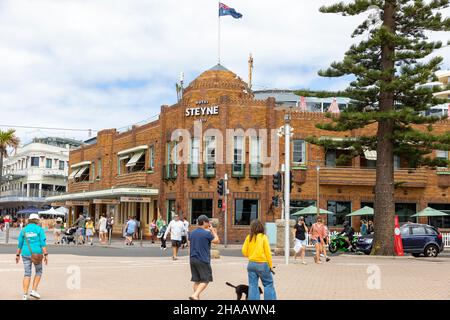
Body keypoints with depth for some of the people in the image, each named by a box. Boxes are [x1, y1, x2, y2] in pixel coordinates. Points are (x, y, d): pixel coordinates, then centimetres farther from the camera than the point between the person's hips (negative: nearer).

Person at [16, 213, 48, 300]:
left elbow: (20, 244, 7)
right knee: (38, 271, 16)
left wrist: (17, 255, 16)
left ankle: (25, 295, 0)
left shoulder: (24, 230, 6)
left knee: (27, 274, 7)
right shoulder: (39, 229, -3)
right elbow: (43, 243, -10)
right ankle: (34, 290, 5)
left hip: (26, 254, 3)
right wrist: (46, 255, -11)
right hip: (36, 254, -3)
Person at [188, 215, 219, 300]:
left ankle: (197, 297, 12)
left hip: (193, 259, 7)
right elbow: (216, 241, 0)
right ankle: (195, 295, -14)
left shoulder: (193, 233, 10)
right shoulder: (207, 233, -12)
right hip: (203, 260, -7)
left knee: (197, 280, 12)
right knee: (206, 280, 0)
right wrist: (213, 231, 12)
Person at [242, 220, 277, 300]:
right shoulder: (263, 237, -9)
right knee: (268, 284, 8)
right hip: (262, 264, -3)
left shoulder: (249, 237, 0)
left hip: (251, 264, 4)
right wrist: (271, 264, 1)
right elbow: (268, 252, -8)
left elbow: (244, 251, 2)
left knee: (253, 285, 7)